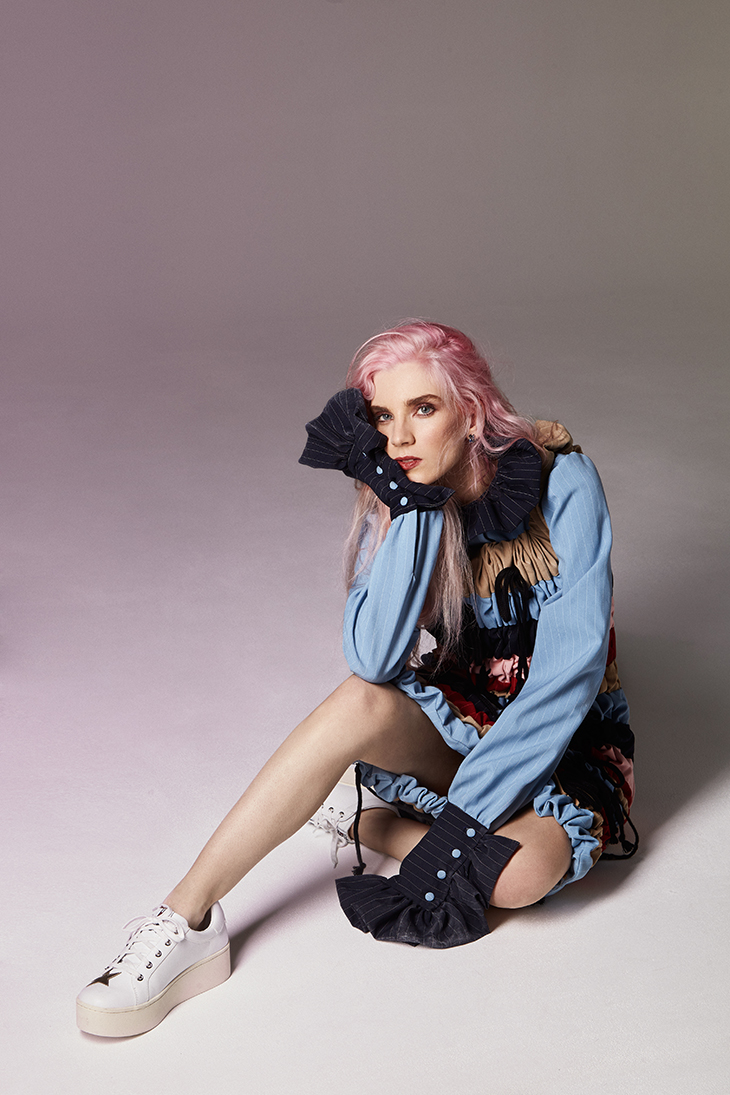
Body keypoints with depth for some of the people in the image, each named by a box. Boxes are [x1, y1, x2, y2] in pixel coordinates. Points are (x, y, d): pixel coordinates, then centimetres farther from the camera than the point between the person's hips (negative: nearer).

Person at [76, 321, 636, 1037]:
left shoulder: (560, 482, -19)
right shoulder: (398, 505, -8)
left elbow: (573, 665, -24)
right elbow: (374, 659, -24)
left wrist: (468, 816, -29)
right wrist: (411, 507, -30)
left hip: (564, 729, -2)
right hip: (461, 717, 3)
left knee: (524, 871, -35)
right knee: (363, 702, -32)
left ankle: (363, 822, -10)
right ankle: (186, 919, -28)